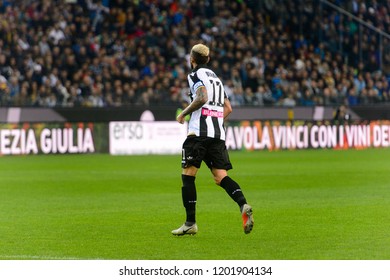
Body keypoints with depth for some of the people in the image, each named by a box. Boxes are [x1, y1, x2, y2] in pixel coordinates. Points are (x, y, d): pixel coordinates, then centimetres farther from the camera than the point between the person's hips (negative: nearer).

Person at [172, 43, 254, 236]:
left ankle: (190, 223, -2)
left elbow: (202, 98, -18)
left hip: (199, 132, -7)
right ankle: (243, 205, -24)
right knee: (220, 177, 1)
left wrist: (184, 114, -6)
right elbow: (228, 108, 24)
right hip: (218, 133, 7)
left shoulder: (195, 75, 0)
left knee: (187, 175, 0)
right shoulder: (215, 77, 25)